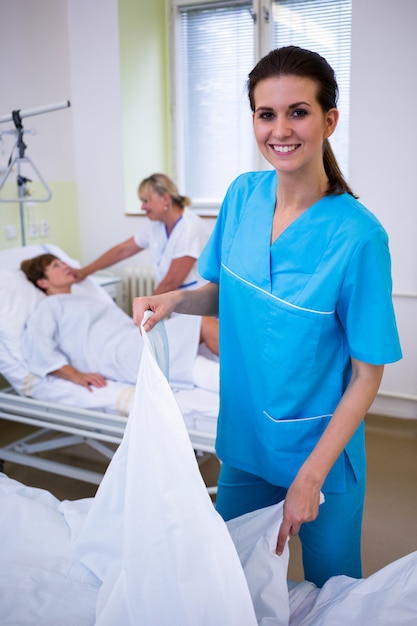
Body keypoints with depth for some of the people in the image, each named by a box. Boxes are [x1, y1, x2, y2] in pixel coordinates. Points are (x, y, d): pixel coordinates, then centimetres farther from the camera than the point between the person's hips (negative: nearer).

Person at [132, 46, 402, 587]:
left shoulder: (357, 236, -23)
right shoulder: (243, 195, -6)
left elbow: (367, 374, -16)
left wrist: (310, 477, -17)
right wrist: (175, 300, -13)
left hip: (321, 446, -4)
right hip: (244, 437, 5)